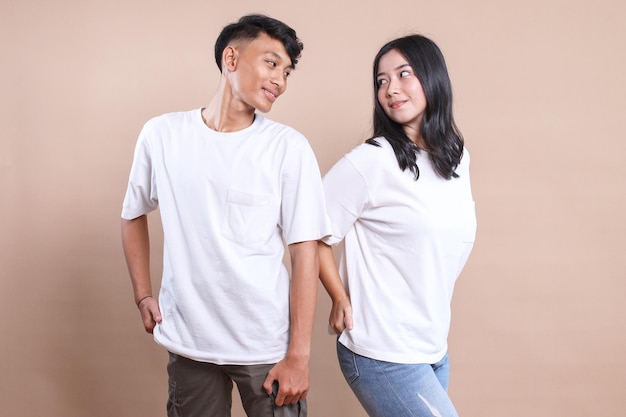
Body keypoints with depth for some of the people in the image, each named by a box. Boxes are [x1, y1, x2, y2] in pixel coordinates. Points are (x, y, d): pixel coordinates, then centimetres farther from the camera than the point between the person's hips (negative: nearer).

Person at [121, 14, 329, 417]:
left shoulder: (289, 147, -9)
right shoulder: (162, 134, -2)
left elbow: (305, 251, -8)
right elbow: (134, 215, 13)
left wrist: (298, 354, -10)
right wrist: (143, 295, 6)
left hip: (267, 345, -2)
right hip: (187, 342, 2)